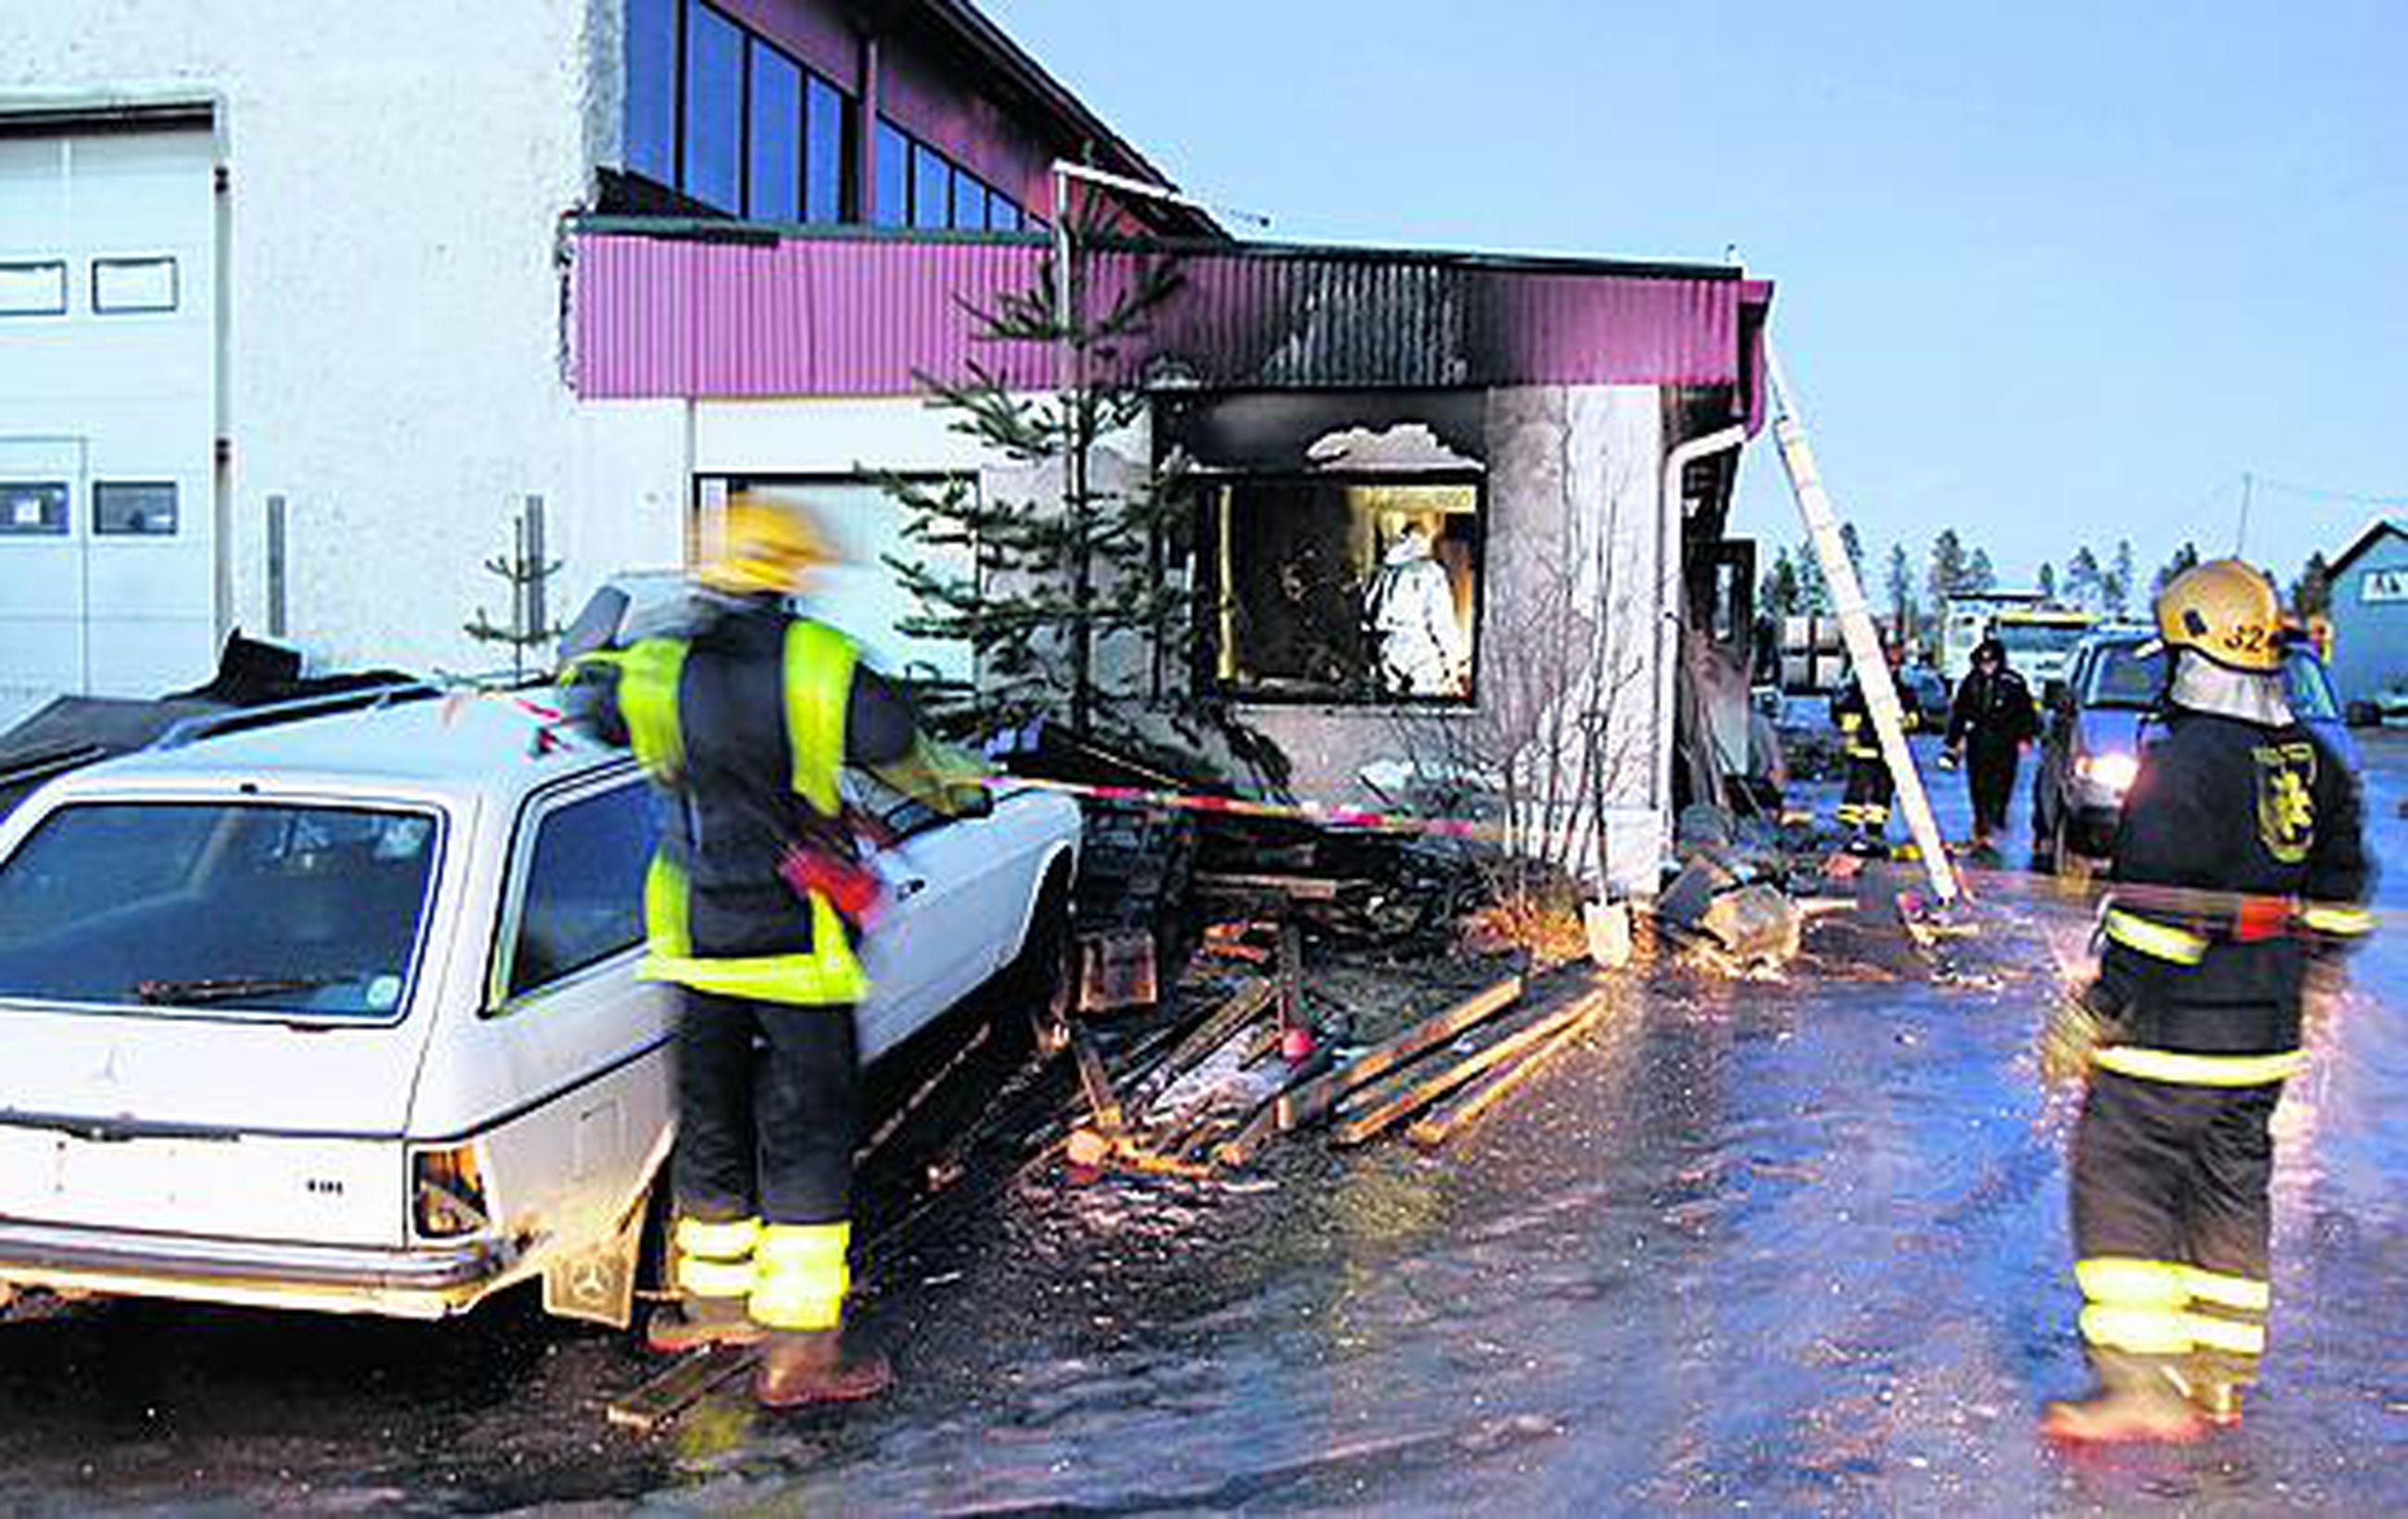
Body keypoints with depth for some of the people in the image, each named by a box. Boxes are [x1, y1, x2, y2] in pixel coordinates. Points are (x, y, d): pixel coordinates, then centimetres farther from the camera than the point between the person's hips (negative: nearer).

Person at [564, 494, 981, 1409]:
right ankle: (798, 1347, 5)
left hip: (698, 947, 4)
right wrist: (955, 789, 21)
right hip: (797, 948, -4)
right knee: (808, 1136, 3)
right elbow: (899, 748, 0)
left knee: (711, 1125, 19)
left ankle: (715, 1298, 35)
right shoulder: (824, 665, -13)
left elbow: (584, 693, 18)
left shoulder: (652, 675, -3)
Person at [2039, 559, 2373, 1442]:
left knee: (2118, 1180, -1)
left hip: (2172, 1032, -8)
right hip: (2266, 1036, 8)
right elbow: (2340, 902, 17)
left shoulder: (2184, 763, -18)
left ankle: (2143, 1385, -3)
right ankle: (2219, 1379, 26)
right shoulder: (2314, 762, 8)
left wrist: (2090, 1020, -16)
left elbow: (2160, 917, -22)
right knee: (2231, 1188, 16)